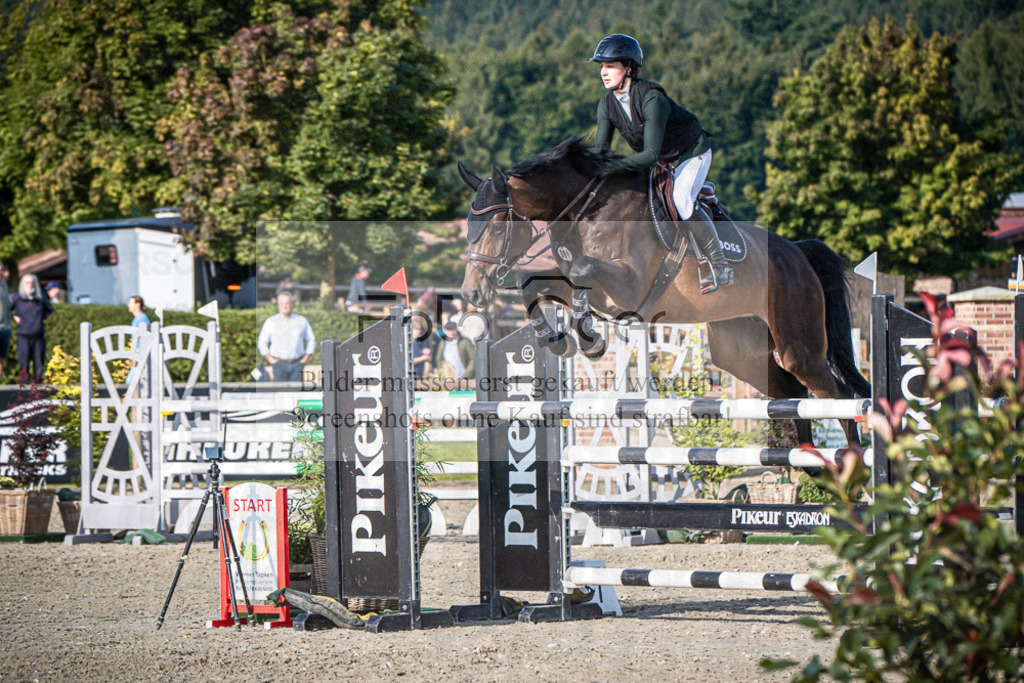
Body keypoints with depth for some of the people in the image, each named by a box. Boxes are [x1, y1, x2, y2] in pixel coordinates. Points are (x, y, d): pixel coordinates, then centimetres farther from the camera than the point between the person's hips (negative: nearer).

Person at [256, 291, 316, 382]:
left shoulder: (302, 321, 8)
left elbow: (311, 341, 16)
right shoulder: (271, 321, 4)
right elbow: (262, 343, 7)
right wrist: (271, 360, -3)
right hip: (280, 364, -1)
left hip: (297, 364, 1)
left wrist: (305, 359, 5)